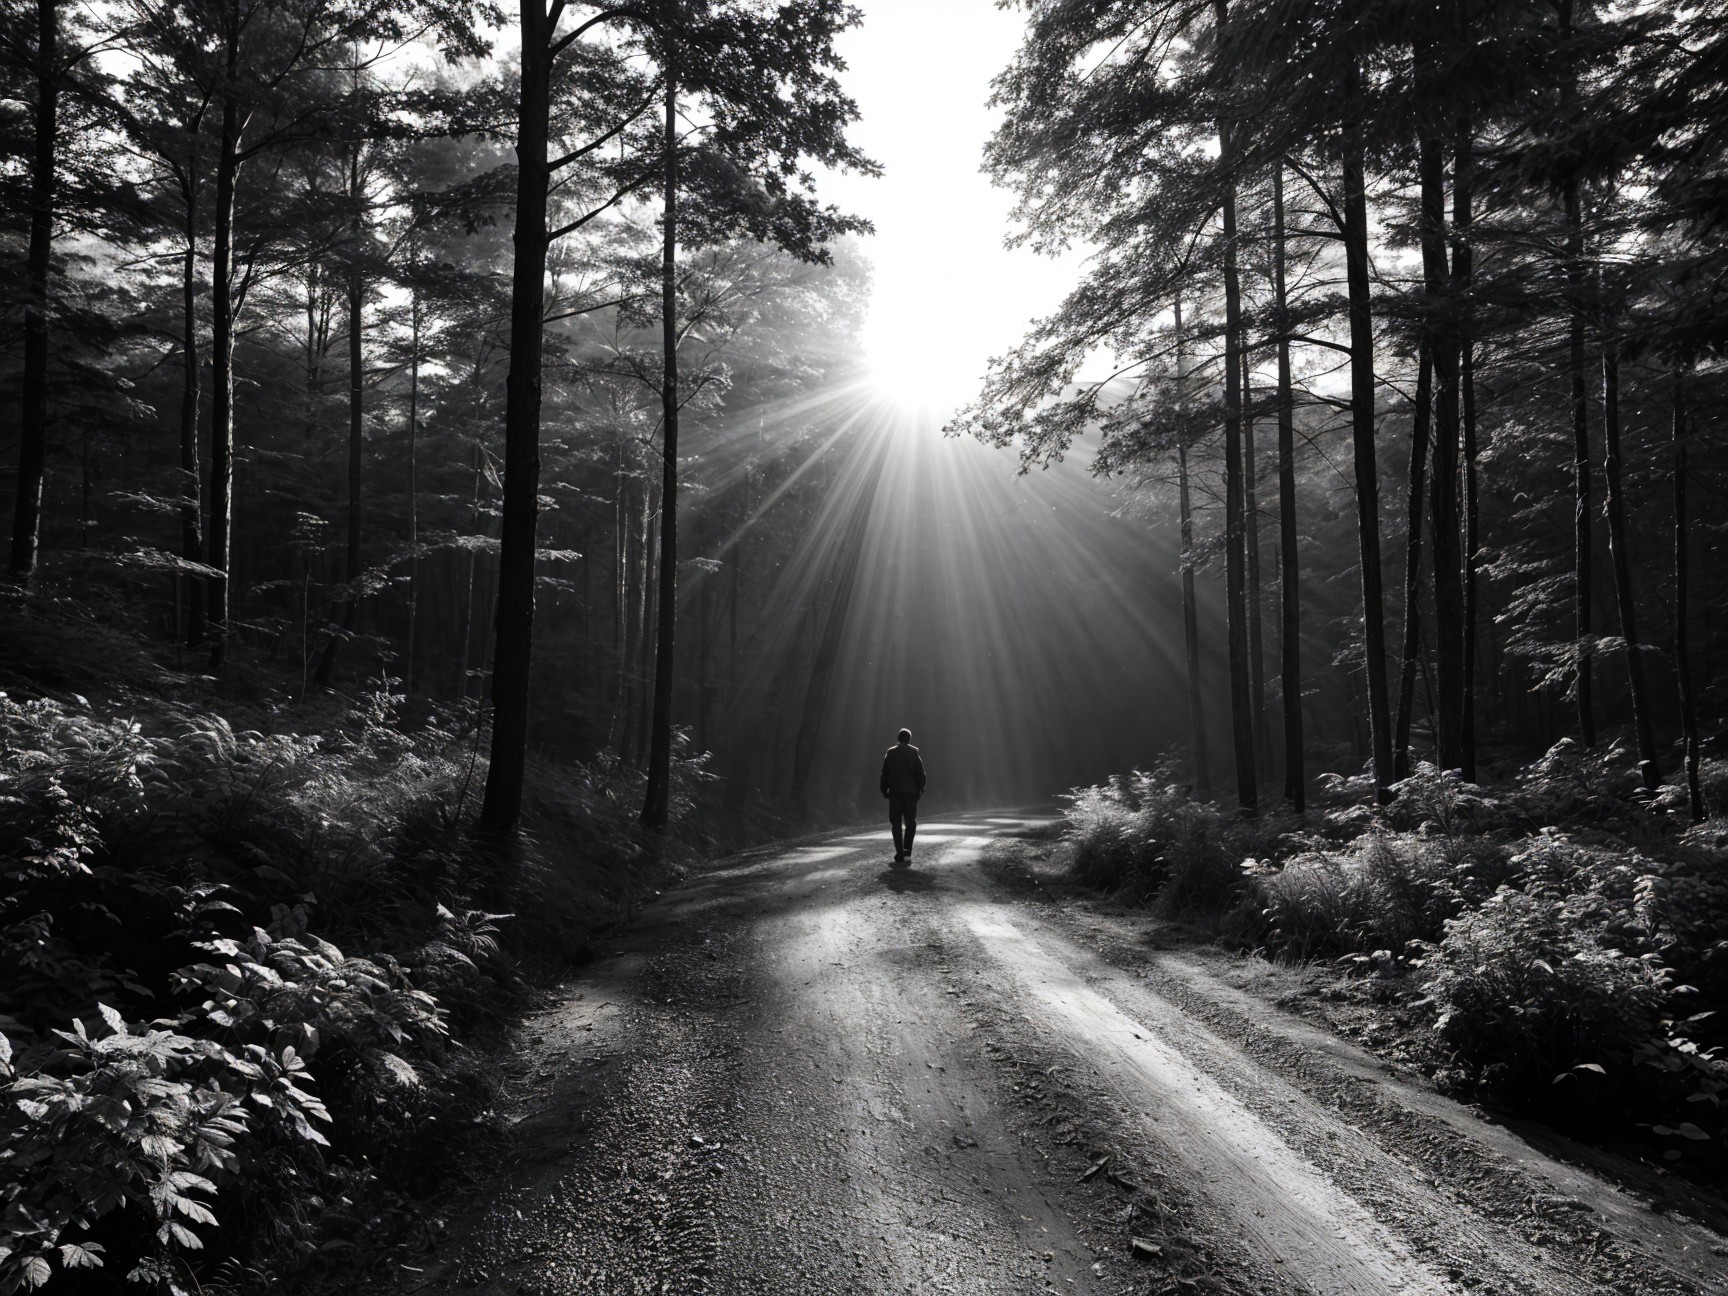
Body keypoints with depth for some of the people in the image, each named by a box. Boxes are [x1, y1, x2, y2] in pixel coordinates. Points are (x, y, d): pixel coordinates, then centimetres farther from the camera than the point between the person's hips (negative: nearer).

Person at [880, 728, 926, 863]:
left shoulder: (890, 754, 1)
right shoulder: (915, 754, 0)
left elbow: (884, 774, 1)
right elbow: (921, 774, -1)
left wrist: (884, 790, 8)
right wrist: (920, 790, 8)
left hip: (895, 792, 0)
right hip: (911, 792, 0)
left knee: (896, 823, 4)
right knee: (910, 822, 12)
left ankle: (899, 853, -4)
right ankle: (907, 851, 4)